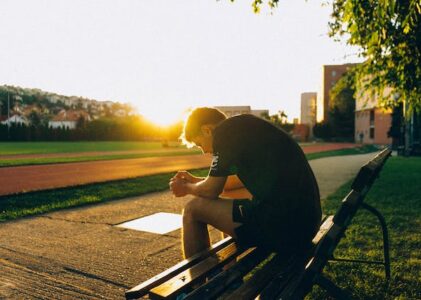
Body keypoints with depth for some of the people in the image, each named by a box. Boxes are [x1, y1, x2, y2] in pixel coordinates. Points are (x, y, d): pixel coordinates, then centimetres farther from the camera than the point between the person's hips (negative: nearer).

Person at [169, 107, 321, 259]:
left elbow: (211, 191, -1)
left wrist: (186, 188, 20)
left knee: (193, 208, 4)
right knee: (229, 205, 32)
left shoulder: (226, 131, -7)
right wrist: (196, 180, 36)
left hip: (281, 225, -10)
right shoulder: (246, 128, 19)